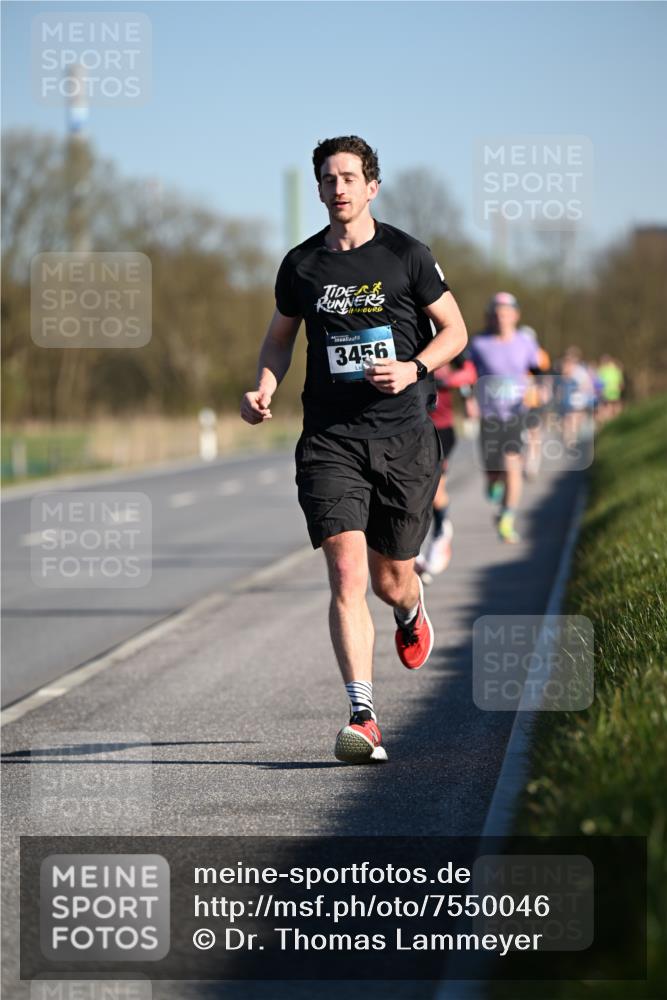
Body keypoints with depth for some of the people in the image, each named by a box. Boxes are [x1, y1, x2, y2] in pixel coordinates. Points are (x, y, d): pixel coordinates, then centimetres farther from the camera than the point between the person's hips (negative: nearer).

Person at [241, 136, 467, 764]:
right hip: (329, 440, 1)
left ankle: (412, 615, 48)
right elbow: (280, 337, 20)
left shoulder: (406, 256, 0)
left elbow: (454, 330, 7)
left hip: (403, 437, 0)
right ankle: (363, 718, -19)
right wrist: (265, 389, 1)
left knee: (391, 579, 9)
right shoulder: (301, 264, 6)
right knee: (347, 574, -15)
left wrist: (414, 369, -11)